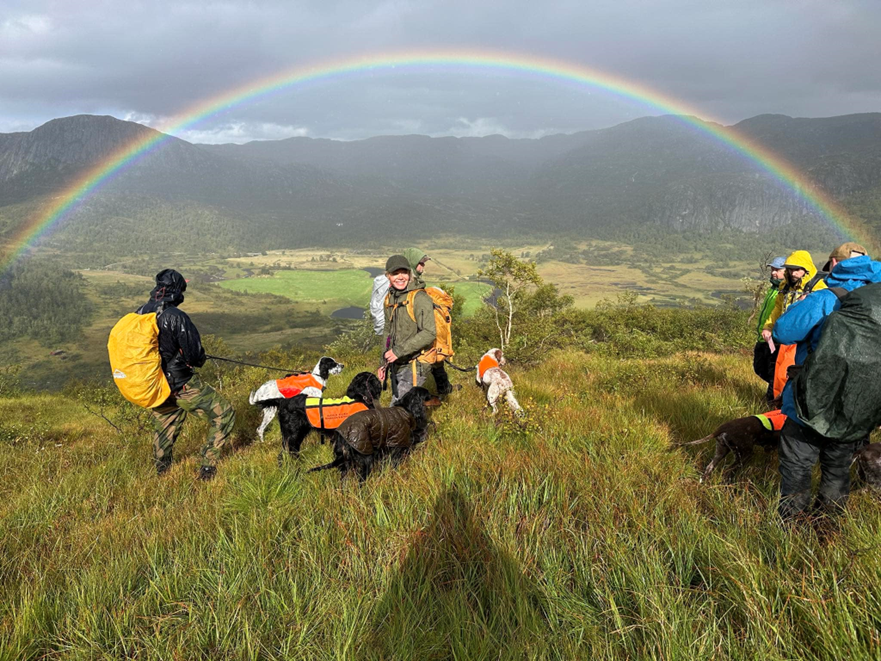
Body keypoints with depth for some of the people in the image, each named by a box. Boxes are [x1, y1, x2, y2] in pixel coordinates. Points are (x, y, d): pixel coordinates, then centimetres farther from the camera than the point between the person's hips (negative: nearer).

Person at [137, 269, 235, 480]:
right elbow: (196, 356, -19)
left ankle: (161, 470, 48)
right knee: (224, 414, 4)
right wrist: (198, 359, 5)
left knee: (164, 423, 31)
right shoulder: (177, 317, -23)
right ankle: (208, 466, 2)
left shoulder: (140, 314, -1)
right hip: (181, 385, -8)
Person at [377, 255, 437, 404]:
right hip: (397, 366, 8)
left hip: (414, 367, -8)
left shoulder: (420, 298, -14)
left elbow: (429, 333, -23)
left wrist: (399, 350, -23)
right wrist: (384, 363, 20)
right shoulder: (390, 298, 12)